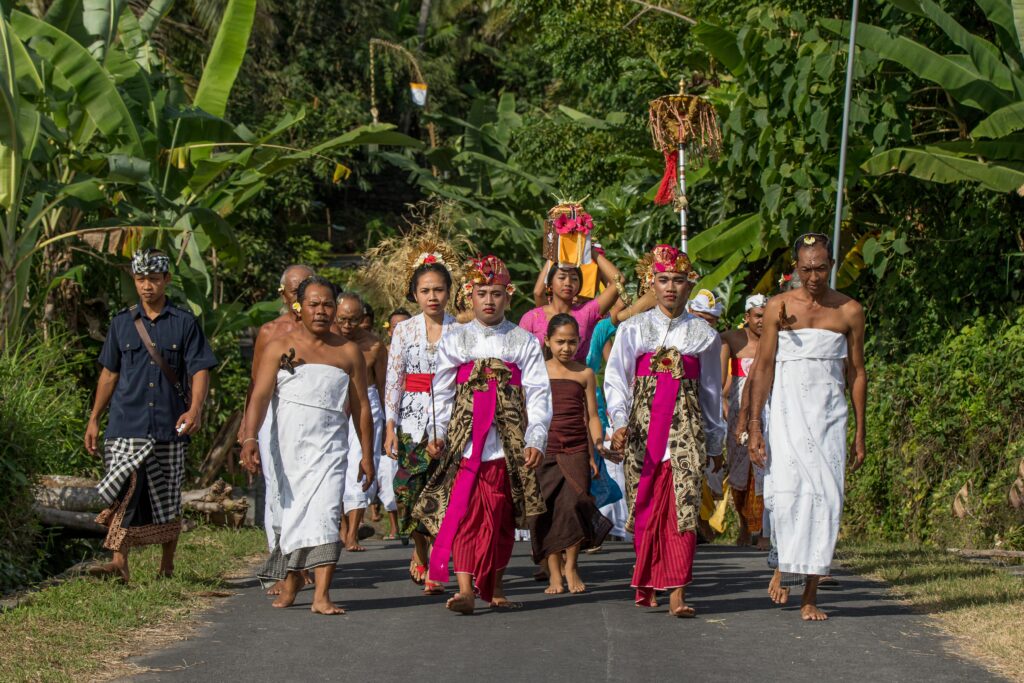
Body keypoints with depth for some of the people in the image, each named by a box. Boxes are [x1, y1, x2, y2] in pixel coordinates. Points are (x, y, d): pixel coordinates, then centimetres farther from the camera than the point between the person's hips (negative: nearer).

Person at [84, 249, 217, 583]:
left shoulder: (184, 323, 3)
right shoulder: (122, 323, 9)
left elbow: (199, 370, -3)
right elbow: (109, 373, 15)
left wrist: (195, 410, -20)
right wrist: (94, 419, 13)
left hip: (170, 425, -1)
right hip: (127, 423, 1)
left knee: (168, 497, 8)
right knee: (124, 491, -12)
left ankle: (167, 564, 20)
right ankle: (119, 562, -17)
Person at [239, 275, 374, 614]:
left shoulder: (348, 352, 10)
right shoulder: (279, 347, 5)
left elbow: (360, 405, 13)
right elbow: (260, 396, -4)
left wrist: (366, 454, 9)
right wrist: (250, 438, -18)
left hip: (329, 444, 0)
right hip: (287, 444, 0)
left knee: (324, 513, -13)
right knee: (289, 511, 6)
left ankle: (322, 595, -18)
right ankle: (290, 580, 25)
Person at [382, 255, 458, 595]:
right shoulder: (404, 330, 7)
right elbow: (393, 379, 5)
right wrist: (390, 427, -2)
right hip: (412, 418, 1)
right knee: (412, 489, -1)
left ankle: (433, 570, -8)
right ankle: (419, 553, 25)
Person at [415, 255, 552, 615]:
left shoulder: (524, 342, 9)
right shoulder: (454, 342, 11)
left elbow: (538, 394, 4)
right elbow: (442, 393, 10)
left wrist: (535, 439, -5)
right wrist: (437, 433, -3)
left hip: (508, 442, 1)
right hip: (465, 440, -1)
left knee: (501, 518, 6)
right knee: (464, 512, -13)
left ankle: (494, 586, 20)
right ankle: (465, 589, -19)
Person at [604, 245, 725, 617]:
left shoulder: (704, 334, 10)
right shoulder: (633, 329, 8)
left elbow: (711, 390, 17)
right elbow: (616, 380, 2)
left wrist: (714, 440, 19)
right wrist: (619, 422, -13)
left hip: (686, 428, 0)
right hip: (642, 428, 0)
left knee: (684, 508, -11)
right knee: (645, 508, 2)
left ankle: (677, 592, -14)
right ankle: (646, 585, 17)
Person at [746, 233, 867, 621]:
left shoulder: (849, 312, 6)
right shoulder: (778, 308, 3)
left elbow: (857, 373, 11)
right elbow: (763, 367, 2)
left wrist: (860, 433, 8)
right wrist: (754, 426, -5)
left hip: (829, 414, 1)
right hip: (787, 410, -1)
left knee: (825, 497, -5)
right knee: (786, 491, -16)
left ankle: (810, 595, 1)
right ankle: (783, 561, 13)